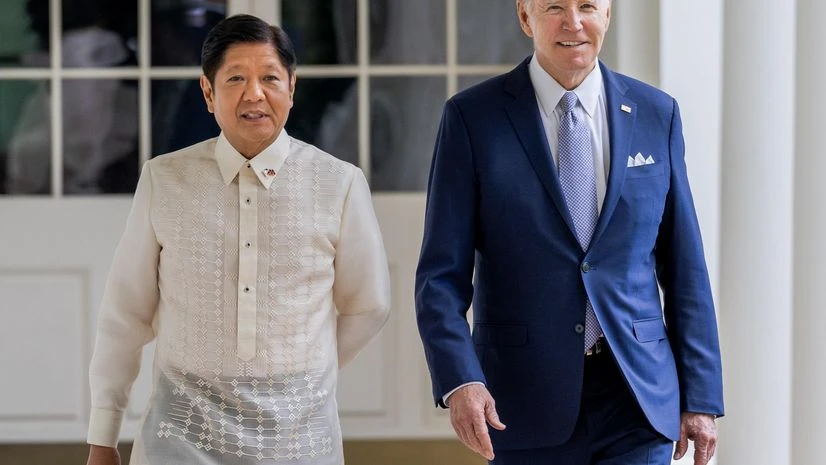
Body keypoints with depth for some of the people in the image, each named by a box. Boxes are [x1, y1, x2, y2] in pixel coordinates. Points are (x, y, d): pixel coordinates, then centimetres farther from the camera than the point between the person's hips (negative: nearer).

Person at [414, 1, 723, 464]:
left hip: (637, 393, 1)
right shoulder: (472, 118, -2)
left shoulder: (656, 114, 6)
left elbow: (684, 268, 8)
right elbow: (443, 274, -5)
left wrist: (702, 396, 4)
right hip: (528, 401, -1)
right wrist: (459, 380, -20)